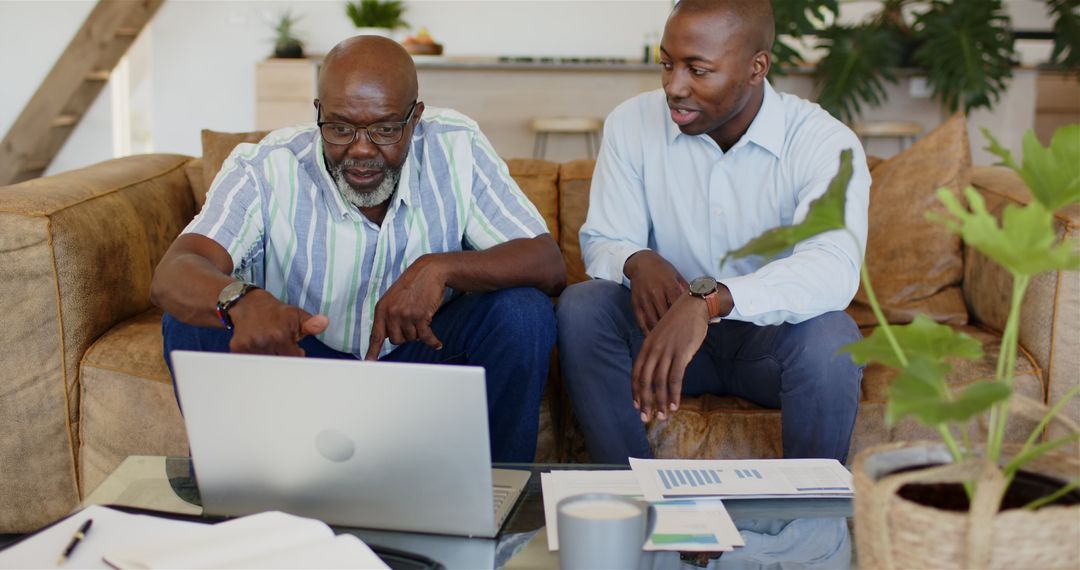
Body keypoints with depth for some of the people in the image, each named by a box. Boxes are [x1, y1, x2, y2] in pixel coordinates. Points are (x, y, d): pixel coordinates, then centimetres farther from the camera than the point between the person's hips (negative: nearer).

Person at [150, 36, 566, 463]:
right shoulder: (264, 169, -20)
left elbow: (549, 266, -18)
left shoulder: (456, 150, -16)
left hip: (420, 350, 1)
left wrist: (440, 267, -37)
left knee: (522, 311, -25)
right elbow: (171, 278, -34)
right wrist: (242, 301, -59)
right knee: (193, 322, -26)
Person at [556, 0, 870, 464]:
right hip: (668, 331, 3)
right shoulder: (633, 124, -7)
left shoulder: (824, 143, -18)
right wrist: (637, 262, -31)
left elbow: (835, 268, -35)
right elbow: (601, 242, -4)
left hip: (771, 339, -2)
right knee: (581, 308, -25)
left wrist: (708, 300, -51)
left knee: (828, 337, -34)